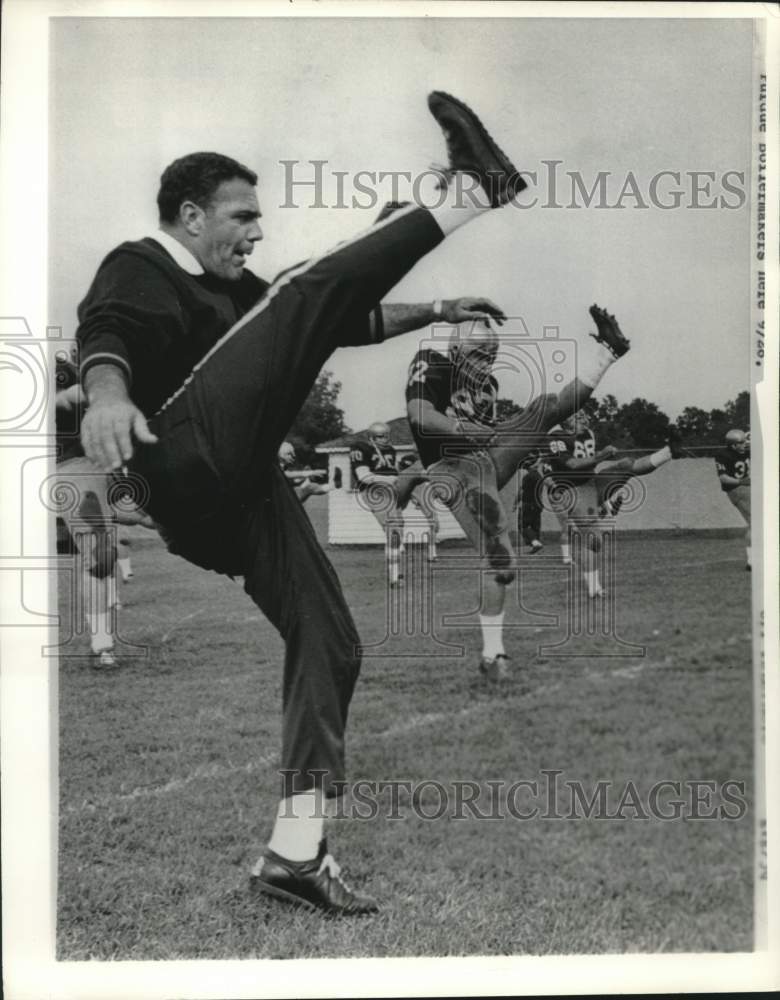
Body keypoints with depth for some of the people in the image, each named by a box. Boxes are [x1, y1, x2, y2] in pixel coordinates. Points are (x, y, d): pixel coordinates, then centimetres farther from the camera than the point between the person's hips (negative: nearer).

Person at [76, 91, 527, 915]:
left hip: (240, 492, 9)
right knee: (305, 291, -19)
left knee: (328, 643, 1)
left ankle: (295, 851, 4)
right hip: (185, 465, -9)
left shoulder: (230, 288, 30)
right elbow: (107, 331, -22)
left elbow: (341, 320, 34)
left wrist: (435, 312, 26)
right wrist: (108, 392, -46)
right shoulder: (138, 268, 2)